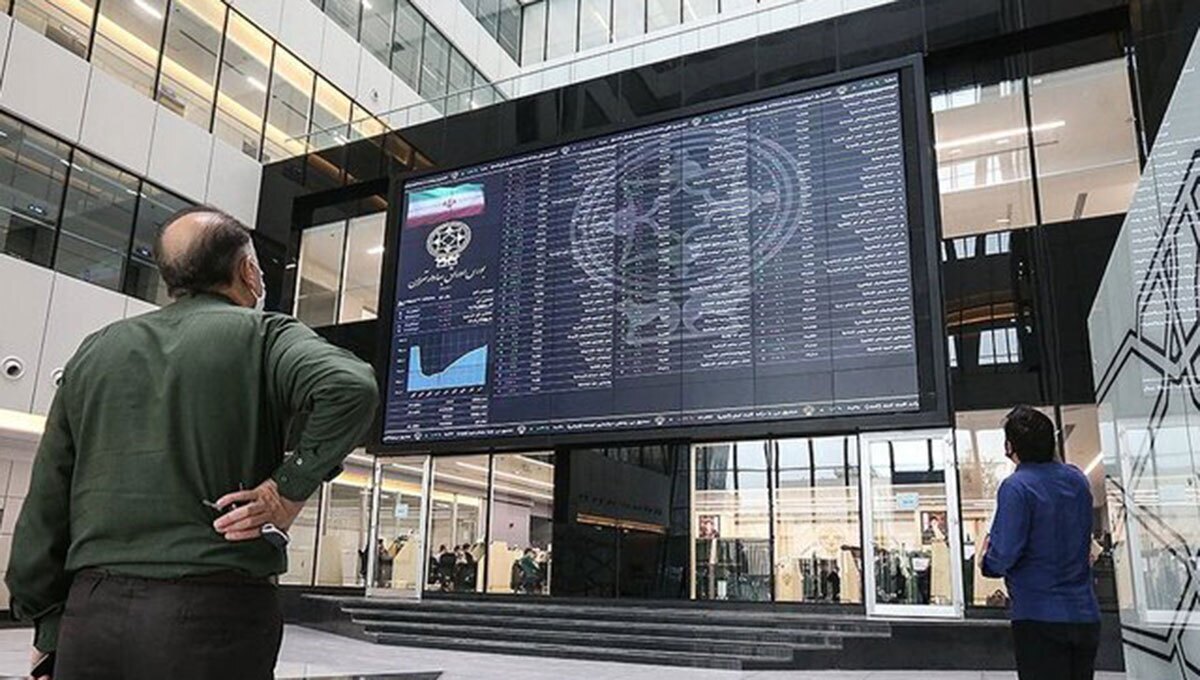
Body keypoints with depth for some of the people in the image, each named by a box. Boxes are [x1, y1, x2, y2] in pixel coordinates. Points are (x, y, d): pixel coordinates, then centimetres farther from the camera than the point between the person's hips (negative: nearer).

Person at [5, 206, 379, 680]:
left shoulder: (95, 351, 13)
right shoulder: (263, 336, -1)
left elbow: (45, 507, 14)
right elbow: (350, 387, -23)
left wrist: (49, 630, 19)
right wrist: (291, 489, -13)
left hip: (91, 611, 5)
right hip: (216, 609, -4)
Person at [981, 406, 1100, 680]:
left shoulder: (1016, 487, -17)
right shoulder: (1077, 479, 6)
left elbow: (1003, 557, -22)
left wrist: (986, 556, 1)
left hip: (1039, 617, -7)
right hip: (1085, 615, 7)